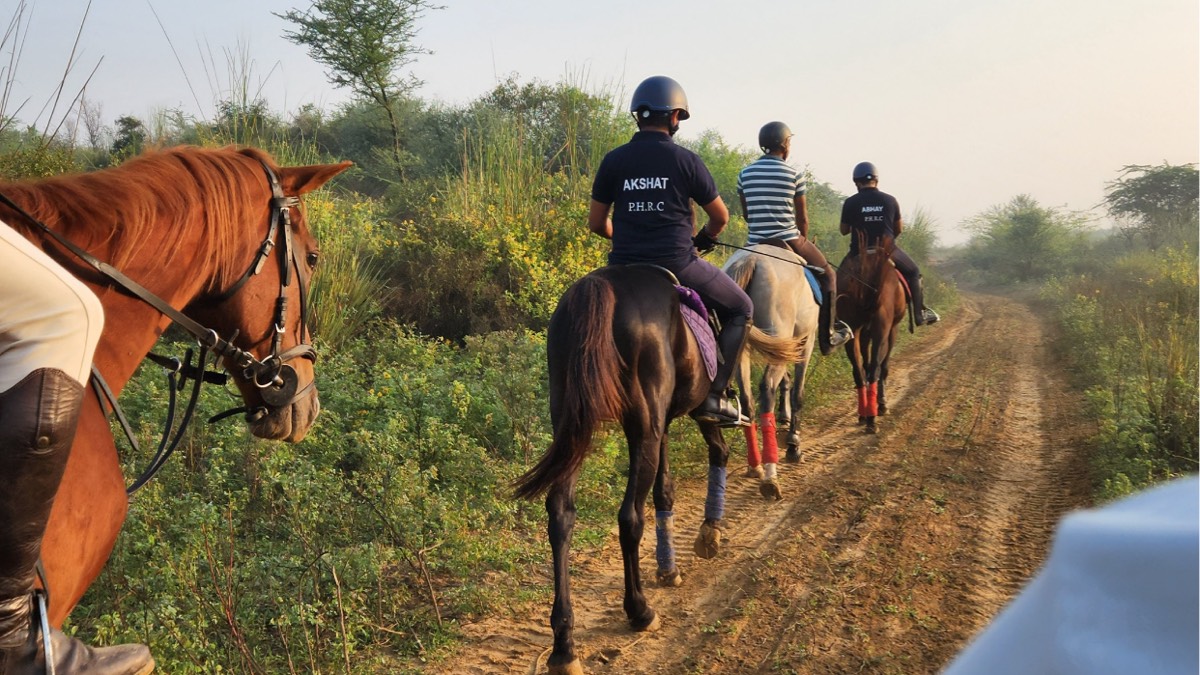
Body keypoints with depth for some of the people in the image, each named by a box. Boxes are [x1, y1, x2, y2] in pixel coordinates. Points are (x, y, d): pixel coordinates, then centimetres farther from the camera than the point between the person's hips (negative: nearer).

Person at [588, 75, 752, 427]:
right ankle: (712, 395, 5)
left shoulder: (613, 161, 4)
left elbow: (596, 223, 8)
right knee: (741, 309, 17)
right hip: (677, 265, -3)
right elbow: (720, 216, 6)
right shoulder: (685, 160, -3)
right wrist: (704, 238, 27)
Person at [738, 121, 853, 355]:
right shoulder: (794, 174, -4)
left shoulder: (745, 174, 6)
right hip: (788, 241, -3)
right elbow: (802, 218, 2)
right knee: (827, 274, 17)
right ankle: (828, 335, 15)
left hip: (755, 244, 3)